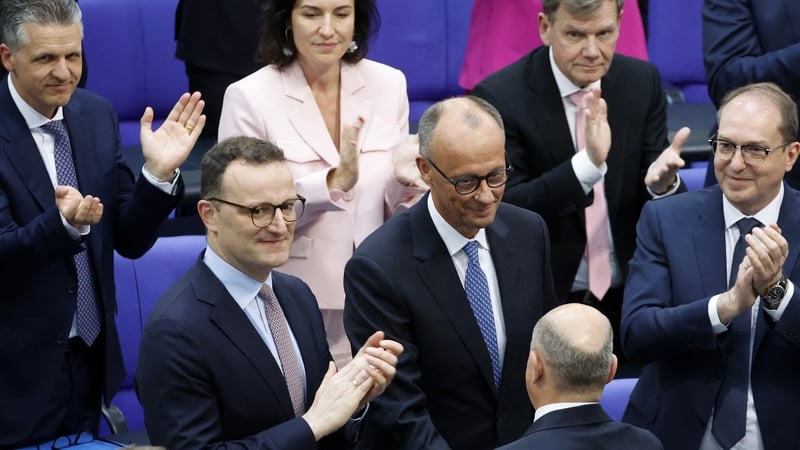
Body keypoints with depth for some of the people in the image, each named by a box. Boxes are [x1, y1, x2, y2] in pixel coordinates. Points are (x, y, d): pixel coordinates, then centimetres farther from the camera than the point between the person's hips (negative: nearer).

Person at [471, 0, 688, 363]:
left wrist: (663, 181, -24)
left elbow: (663, 209, 0)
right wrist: (588, 163, -33)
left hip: (630, 297, 4)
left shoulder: (642, 82, -1)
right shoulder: (500, 97, -14)